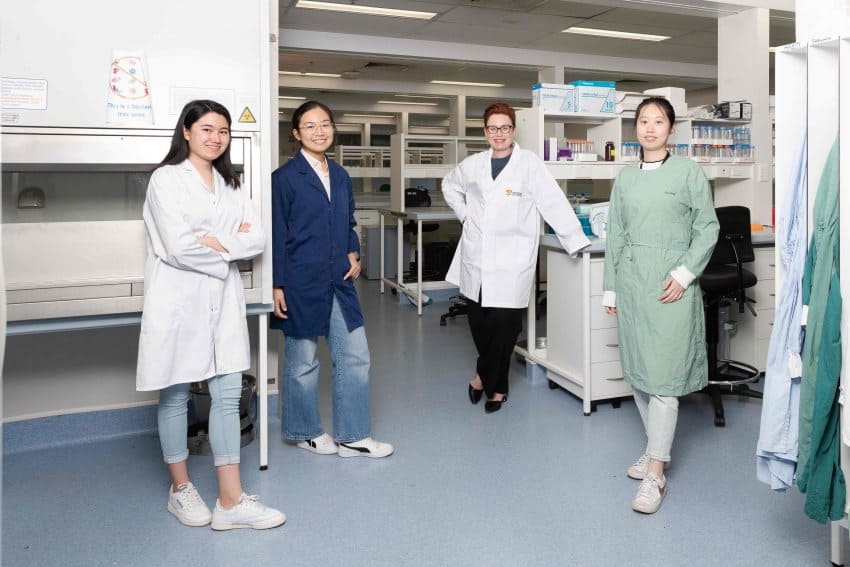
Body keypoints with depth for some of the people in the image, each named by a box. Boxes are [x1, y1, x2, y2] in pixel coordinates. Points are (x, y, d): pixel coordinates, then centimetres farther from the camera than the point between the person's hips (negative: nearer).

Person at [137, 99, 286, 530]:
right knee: (176, 395, 7)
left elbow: (257, 239, 2)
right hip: (179, 298, -5)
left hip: (223, 299, 5)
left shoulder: (230, 184, 14)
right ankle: (181, 490, 26)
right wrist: (231, 245, -5)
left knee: (228, 395, 2)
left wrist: (216, 242, -14)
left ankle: (231, 501, 9)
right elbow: (178, 247, -17)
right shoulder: (167, 179, -5)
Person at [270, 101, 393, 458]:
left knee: (356, 357, 6)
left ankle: (351, 436, 20)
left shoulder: (340, 176, 11)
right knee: (303, 360, 8)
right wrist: (277, 286, -11)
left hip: (339, 281, 6)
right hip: (301, 283, -6)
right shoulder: (285, 177, -6)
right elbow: (277, 235, -8)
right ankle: (304, 431, 29)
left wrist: (353, 253, 2)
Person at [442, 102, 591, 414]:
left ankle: (485, 377, 24)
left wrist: (577, 243, -15)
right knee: (479, 324, 9)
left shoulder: (530, 163, -6)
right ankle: (495, 383, 32)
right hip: (476, 258, 4)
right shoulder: (473, 164, 8)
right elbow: (449, 185, 27)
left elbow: (555, 204, -10)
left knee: (504, 326, -1)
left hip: (511, 261, -4)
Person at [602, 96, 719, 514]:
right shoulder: (625, 178, 11)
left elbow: (707, 227, 0)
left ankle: (655, 473, -1)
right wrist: (610, 288, 10)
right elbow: (615, 236, 12)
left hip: (671, 282, -4)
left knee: (663, 374, -7)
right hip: (631, 279, 5)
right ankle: (656, 445, 29)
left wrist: (685, 273, -12)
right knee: (637, 370, 10)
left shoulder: (688, 172, 1)